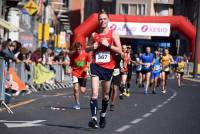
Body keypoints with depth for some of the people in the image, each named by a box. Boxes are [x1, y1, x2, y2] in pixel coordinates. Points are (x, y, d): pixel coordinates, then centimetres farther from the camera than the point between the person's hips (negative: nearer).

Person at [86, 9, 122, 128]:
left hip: (108, 67, 0)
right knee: (94, 93, -17)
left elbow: (119, 50, -6)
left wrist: (108, 45, -17)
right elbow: (87, 48, 18)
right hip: (96, 66, 0)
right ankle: (94, 118, -24)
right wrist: (92, 47, -4)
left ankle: (103, 115, 36)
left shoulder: (113, 34, -1)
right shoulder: (94, 34, 6)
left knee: (106, 95, 14)